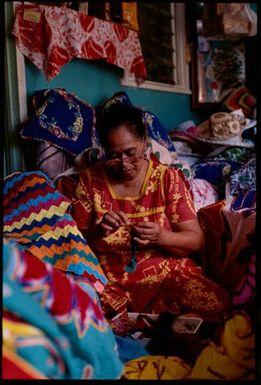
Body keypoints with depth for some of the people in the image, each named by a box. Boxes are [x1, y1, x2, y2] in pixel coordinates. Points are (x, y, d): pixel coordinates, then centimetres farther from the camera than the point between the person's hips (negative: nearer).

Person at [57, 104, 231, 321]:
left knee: (216, 304, -26)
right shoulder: (90, 180, 1)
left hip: (167, 273, 1)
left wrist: (160, 237, -22)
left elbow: (196, 240, -2)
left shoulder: (168, 178, -1)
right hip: (108, 278, 0)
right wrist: (98, 232, -20)